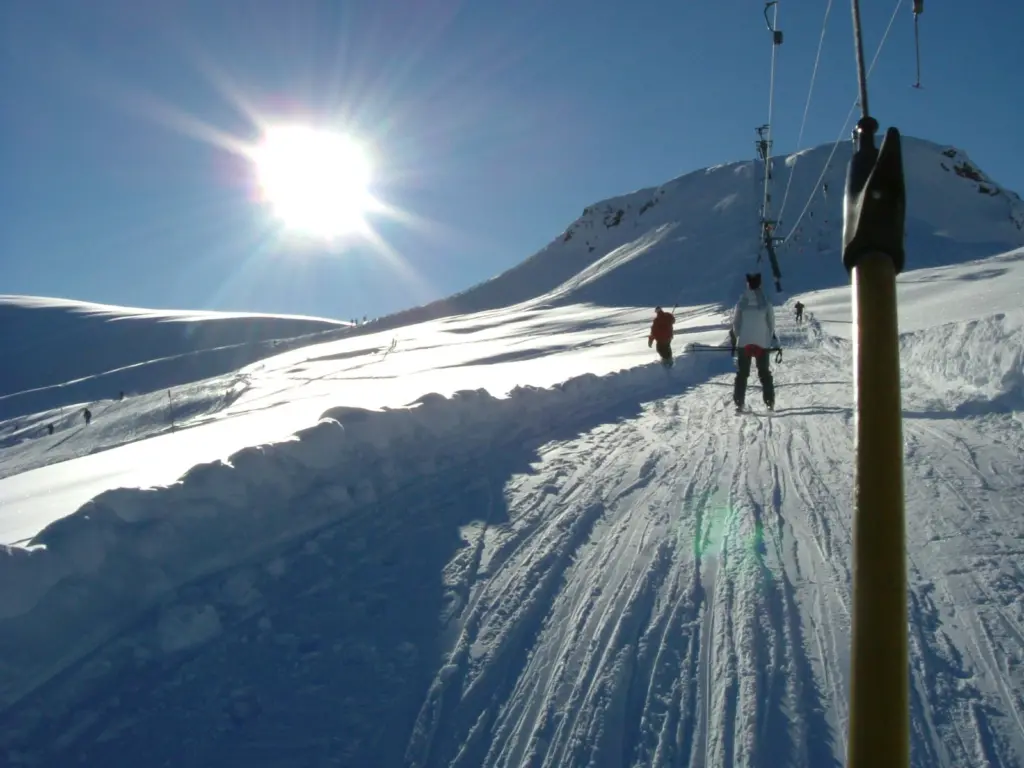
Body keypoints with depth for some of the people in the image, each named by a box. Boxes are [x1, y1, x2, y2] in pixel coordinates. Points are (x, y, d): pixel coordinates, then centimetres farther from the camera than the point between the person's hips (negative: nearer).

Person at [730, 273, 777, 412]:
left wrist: (734, 340, 9)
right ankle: (770, 402, 5)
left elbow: (735, 323, -1)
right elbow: (771, 323, 1)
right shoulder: (766, 301, -4)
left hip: (744, 342, 0)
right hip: (762, 342, 0)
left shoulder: (742, 301, -4)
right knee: (764, 373, 10)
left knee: (742, 373, 7)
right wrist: (773, 340, 13)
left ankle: (739, 403, 1)